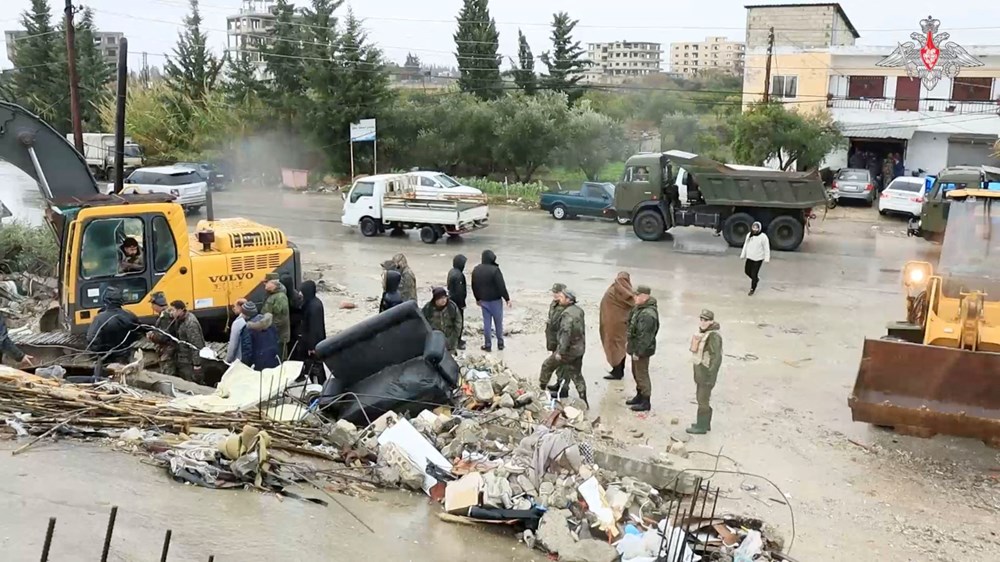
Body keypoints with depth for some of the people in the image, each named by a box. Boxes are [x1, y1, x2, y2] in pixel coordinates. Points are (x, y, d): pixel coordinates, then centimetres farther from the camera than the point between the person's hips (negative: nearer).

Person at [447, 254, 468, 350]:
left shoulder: (452, 272, 6)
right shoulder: (458, 275, -25)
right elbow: (460, 291, -24)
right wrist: (462, 303, -16)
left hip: (452, 299, 10)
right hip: (457, 301, -10)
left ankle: (457, 339, 30)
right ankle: (457, 342, 7)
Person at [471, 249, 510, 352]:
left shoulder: (476, 270, 1)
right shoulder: (494, 270, -21)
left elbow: (474, 286, 10)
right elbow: (501, 286, -20)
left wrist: (478, 299, 22)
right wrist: (507, 298, -10)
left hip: (484, 300, 5)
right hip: (495, 300, -5)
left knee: (486, 323, 11)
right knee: (498, 322, 10)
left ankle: (488, 345, 13)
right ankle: (500, 343, 19)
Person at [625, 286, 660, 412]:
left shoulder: (648, 314, -28)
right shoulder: (639, 308, 6)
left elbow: (644, 336, -28)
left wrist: (638, 352, -24)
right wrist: (632, 348, 21)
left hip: (642, 350, -10)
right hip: (636, 347, 10)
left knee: (642, 375, 0)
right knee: (636, 373, 22)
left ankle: (645, 402, 11)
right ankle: (639, 396, 38)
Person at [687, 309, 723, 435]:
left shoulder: (714, 336, -20)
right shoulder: (703, 332, 9)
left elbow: (716, 357, -23)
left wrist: (710, 376, -22)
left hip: (706, 373, -9)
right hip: (699, 371, 9)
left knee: (703, 399, 0)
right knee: (702, 397, 18)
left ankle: (702, 426, 10)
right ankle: (705, 424, 30)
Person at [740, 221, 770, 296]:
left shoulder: (763, 237, -14)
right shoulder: (749, 235, 3)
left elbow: (766, 248, -11)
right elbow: (745, 245, 11)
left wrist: (767, 258, -13)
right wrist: (743, 255, 13)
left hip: (758, 259, -6)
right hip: (749, 257, 6)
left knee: (754, 274, -3)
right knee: (747, 271, 16)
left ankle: (752, 289, 14)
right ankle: (756, 279, 45)